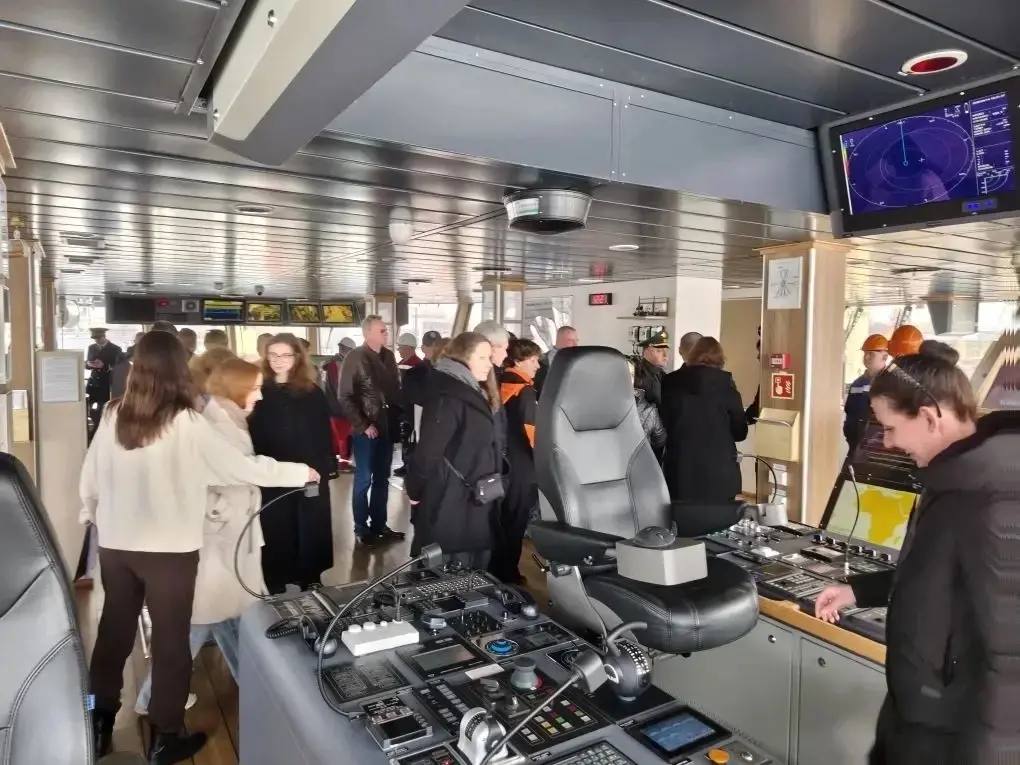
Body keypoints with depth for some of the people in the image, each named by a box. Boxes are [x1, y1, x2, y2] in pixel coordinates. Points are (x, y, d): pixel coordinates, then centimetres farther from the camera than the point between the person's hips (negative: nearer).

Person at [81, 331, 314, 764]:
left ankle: (98, 726, 34)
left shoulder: (113, 417, -3)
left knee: (114, 632, 20)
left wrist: (92, 516, 25)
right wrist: (300, 472, -1)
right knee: (170, 639, 11)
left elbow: (90, 476, 6)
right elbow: (240, 467, -12)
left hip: (115, 545, 5)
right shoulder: (187, 424, -17)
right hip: (169, 549, -4)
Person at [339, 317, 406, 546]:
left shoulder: (388, 356, 7)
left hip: (388, 427, 5)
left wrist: (398, 417, 2)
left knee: (382, 479, 13)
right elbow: (345, 397, -11)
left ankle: (379, 524, 24)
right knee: (364, 479, 5)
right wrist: (362, 425, -14)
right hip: (367, 429, -5)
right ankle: (361, 528, 16)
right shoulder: (355, 358, -9)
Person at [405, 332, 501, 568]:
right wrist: (416, 490, -11)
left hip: (473, 504, 9)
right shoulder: (448, 397, -17)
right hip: (450, 507, -9)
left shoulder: (474, 394, 14)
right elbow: (428, 451, -21)